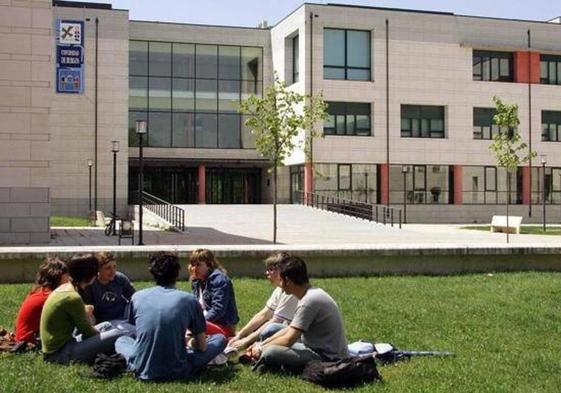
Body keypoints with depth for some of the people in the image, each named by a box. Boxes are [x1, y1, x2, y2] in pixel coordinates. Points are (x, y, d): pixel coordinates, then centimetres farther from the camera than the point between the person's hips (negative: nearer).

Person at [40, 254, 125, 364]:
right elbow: (86, 329, -9)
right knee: (117, 335, -20)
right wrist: (102, 336, 6)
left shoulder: (63, 288, 8)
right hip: (61, 353, -10)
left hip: (52, 349, 10)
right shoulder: (73, 298, -19)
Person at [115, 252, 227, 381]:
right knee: (220, 339, 16)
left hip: (142, 371, 0)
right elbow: (202, 346, -1)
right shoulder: (189, 300, -6)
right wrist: (191, 343, 23)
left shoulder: (137, 297, 1)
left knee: (121, 340, 32)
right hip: (176, 371, 0)